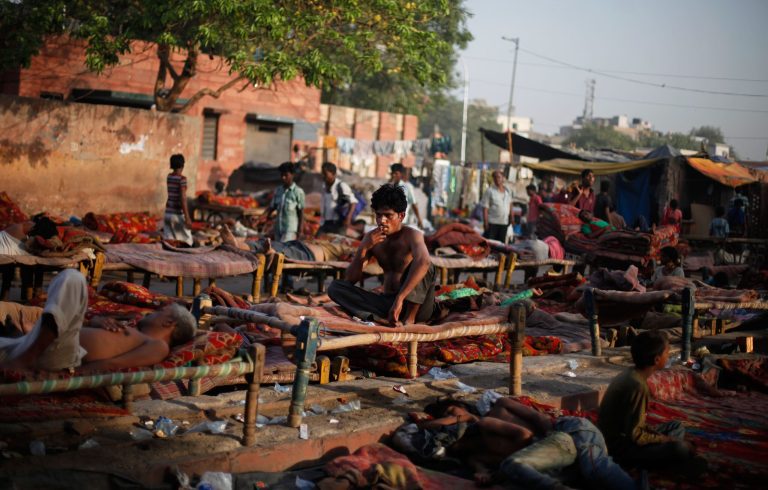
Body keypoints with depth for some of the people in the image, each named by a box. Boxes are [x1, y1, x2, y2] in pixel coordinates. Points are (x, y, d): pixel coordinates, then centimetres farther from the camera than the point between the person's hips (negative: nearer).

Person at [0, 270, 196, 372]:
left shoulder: (158, 346, 7)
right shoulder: (129, 333, 35)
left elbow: (115, 364, -7)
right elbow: (90, 321, 39)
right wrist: (101, 321, 14)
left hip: (65, 356, -9)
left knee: (72, 278, -23)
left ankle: (27, 357, -29)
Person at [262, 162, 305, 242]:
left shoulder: (298, 192, -5)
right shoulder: (278, 191, 10)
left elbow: (301, 213, -4)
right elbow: (271, 208, 10)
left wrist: (299, 231, -8)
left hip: (291, 230, -6)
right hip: (278, 229, 6)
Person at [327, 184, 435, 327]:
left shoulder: (411, 235, -12)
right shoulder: (371, 237, 3)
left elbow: (423, 262, -37)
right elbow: (351, 279, 0)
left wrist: (399, 299, -47)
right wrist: (363, 248, -16)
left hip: (415, 305, -5)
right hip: (387, 302, 5)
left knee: (421, 265, -30)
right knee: (335, 287, -12)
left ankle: (409, 318, -27)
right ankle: (380, 318, -35)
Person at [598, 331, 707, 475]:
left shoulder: (630, 375, 5)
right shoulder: (637, 385, -24)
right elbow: (634, 435, -23)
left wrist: (657, 434, 5)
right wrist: (665, 439, -9)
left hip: (622, 436, 10)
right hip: (621, 447, -10)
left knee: (677, 427, 19)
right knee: (681, 448, -26)